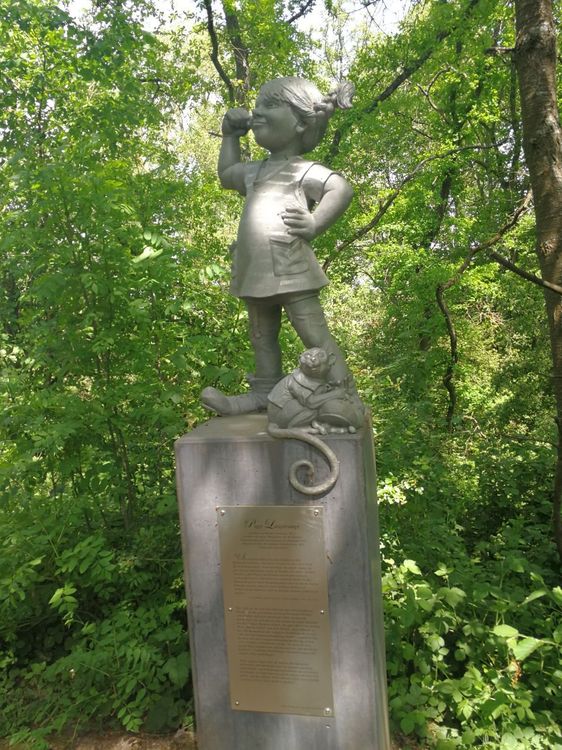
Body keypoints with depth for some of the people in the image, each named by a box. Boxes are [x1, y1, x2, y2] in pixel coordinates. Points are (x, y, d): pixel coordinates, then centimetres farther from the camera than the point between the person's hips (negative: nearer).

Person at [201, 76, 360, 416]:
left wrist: (315, 225, -22)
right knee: (262, 337, 14)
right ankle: (265, 393, 25)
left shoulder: (304, 170, -4)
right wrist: (231, 136, 36)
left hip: (290, 270, -9)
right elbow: (227, 174, 42)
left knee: (315, 334, -7)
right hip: (256, 272, 9)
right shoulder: (257, 171, 23)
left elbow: (342, 188, -16)